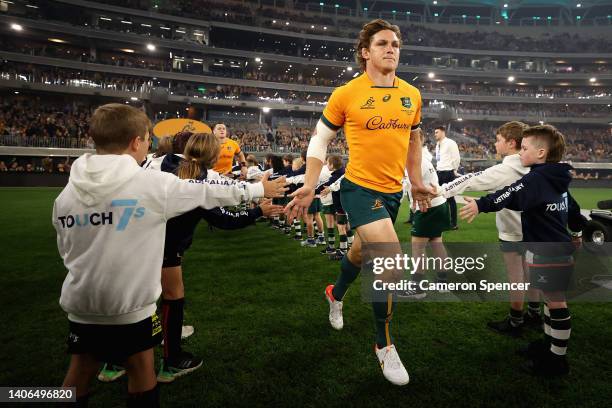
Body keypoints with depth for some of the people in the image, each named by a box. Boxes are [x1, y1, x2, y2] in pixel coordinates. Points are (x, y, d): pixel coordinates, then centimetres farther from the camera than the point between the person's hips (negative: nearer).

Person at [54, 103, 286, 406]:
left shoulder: (65, 195, -2)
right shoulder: (154, 184, -16)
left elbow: (66, 252, 7)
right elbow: (211, 193, -5)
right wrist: (259, 188, 9)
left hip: (80, 305, 5)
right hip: (130, 306, -4)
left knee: (80, 373, 21)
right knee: (141, 370, 16)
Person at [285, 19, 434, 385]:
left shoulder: (412, 95, 5)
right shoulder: (345, 94, -9)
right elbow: (320, 140, -1)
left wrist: (417, 182, 19)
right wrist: (310, 187, -8)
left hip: (393, 191, 6)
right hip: (360, 187, -6)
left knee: (362, 251, 23)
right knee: (393, 259, -18)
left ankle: (336, 294, 55)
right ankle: (385, 345, 5)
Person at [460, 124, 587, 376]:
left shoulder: (536, 179, -17)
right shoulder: (558, 180, 13)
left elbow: (511, 196, -37)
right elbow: (573, 208, 26)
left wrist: (481, 205, -49)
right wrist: (577, 230, 43)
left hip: (548, 253, -10)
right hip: (558, 249, 10)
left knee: (556, 302, 0)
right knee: (551, 298, 19)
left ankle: (556, 359, 11)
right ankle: (550, 344, 33)